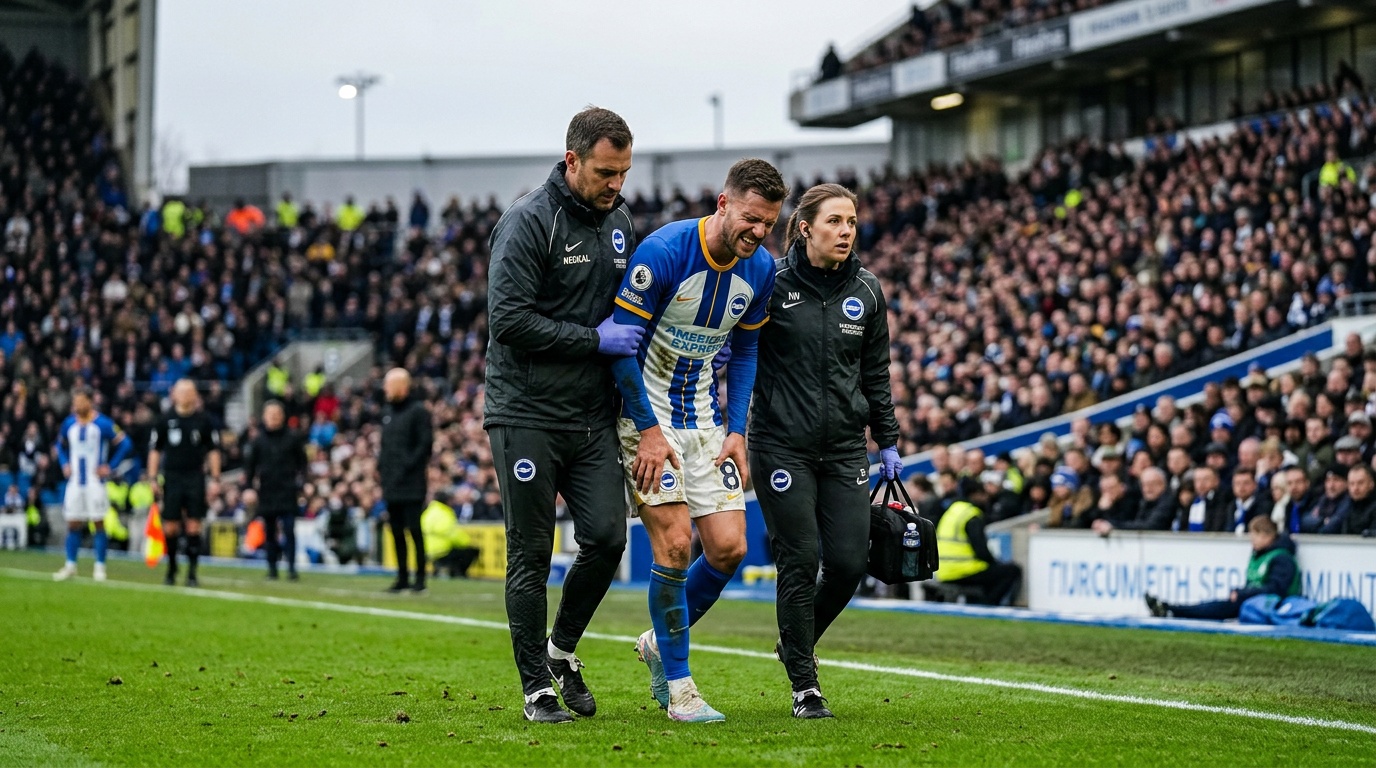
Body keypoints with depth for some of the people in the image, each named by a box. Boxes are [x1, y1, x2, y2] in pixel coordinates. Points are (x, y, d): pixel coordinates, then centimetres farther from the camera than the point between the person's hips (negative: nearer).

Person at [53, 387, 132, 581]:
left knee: (99, 523, -2)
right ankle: (70, 565, 14)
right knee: (73, 524, 6)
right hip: (74, 482, 4)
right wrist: (64, 464, 9)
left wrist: (110, 466, -9)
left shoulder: (104, 424, -8)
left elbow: (125, 444, -6)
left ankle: (100, 566, 3)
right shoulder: (69, 424, 7)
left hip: (95, 482, -4)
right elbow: (61, 446, 25)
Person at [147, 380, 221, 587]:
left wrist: (215, 478, 1)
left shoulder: (205, 420, 3)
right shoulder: (165, 420, 4)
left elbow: (213, 450, 7)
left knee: (193, 526, -3)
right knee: (170, 527, 1)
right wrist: (153, 478, 2)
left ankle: (192, 573, 3)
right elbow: (154, 449, 8)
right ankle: (171, 569, 17)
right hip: (171, 477, 1)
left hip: (195, 478, -1)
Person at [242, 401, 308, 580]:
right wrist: (248, 488, -2)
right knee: (270, 532, 6)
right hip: (266, 493, 2)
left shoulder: (293, 438, 3)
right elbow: (249, 465, 7)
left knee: (289, 530, -8)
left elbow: (302, 464, 8)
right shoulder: (257, 440, 5)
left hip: (288, 492, -2)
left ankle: (291, 567, -4)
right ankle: (272, 567, 13)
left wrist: (301, 483, -1)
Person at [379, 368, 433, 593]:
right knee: (396, 530, 9)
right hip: (391, 483, 8)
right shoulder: (388, 412, 18)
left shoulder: (417, 411, -6)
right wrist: (382, 466, 9)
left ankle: (420, 577, -4)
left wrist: (409, 465, -17)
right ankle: (402, 577, 15)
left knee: (414, 530, -7)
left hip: (411, 484, -8)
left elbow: (426, 443, -12)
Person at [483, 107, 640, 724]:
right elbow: (508, 320, -19)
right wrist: (597, 339, -17)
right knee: (531, 555, 1)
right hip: (527, 414, -6)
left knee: (607, 537, -4)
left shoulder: (619, 221, 11)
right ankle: (536, 685, 11)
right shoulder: (528, 221, -12)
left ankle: (562, 646, 20)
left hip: (593, 418, 6)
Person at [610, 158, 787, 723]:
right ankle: (678, 686, 1)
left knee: (729, 547, -2)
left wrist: (736, 430, 3)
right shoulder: (663, 252, -21)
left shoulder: (760, 269, -3)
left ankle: (661, 643, 23)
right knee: (675, 544, -13)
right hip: (649, 417, -6)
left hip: (707, 418, 6)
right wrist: (648, 430, -17)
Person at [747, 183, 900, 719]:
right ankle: (804, 685, 7)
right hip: (783, 446, -4)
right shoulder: (772, 283, -7)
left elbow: (876, 373, 14)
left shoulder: (867, 291, 5)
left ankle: (796, 644, 26)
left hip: (845, 448, 4)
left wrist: (888, 442, 13)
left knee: (848, 563, -2)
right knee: (799, 563, -6)